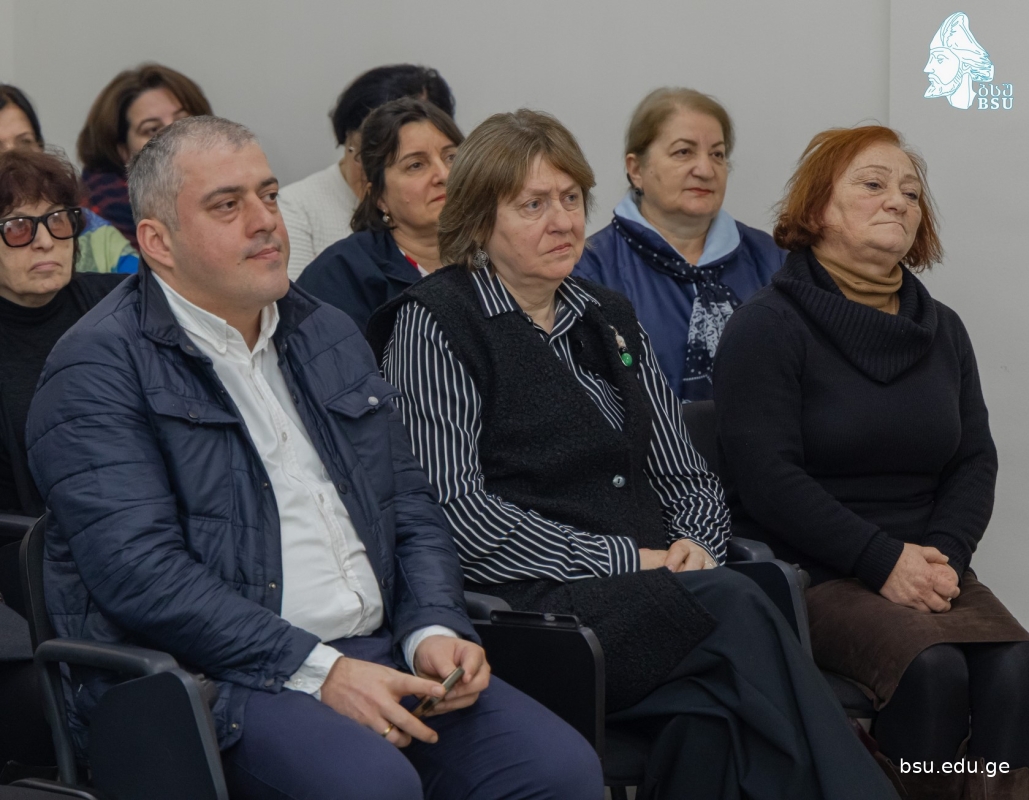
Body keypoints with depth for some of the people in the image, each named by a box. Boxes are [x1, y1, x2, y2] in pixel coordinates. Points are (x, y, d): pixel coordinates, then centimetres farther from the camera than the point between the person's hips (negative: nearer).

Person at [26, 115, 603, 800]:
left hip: (378, 657, 6)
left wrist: (433, 629, 1)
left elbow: (410, 504, 22)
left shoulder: (330, 334, 21)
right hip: (211, 677, -6)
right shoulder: (100, 371, -4)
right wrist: (316, 671, -20)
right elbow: (139, 571, -15)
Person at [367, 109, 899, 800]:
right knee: (736, 609, -32)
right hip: (531, 599, -6)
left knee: (713, 719, -29)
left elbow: (687, 474, 24)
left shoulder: (609, 316, 23)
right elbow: (454, 510, -10)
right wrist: (623, 561, -13)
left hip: (658, 588, 6)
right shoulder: (432, 323, 1)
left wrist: (695, 545, 0)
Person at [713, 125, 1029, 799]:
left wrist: (944, 552, -6)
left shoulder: (942, 331, 18)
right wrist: (886, 561, -16)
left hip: (927, 566, 5)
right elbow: (767, 477, -11)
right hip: (810, 573, -5)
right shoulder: (768, 328, -2)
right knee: (932, 668, -31)